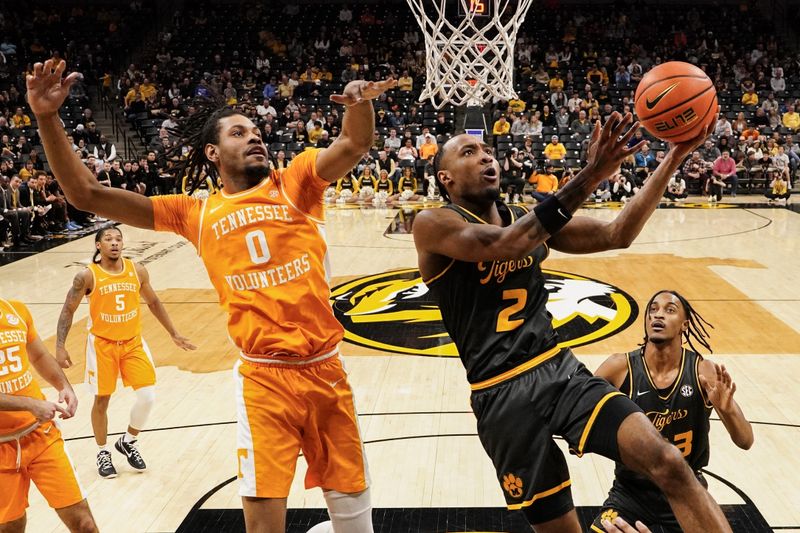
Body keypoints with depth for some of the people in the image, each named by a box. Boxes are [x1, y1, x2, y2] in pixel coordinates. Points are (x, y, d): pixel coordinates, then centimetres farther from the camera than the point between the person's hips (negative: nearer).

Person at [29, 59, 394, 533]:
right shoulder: (195, 214, 5)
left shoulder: (295, 184, 6)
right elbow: (88, 194, 4)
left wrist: (360, 103, -30)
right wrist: (48, 118, -6)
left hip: (325, 369, 1)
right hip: (265, 378, -1)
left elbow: (354, 144, -8)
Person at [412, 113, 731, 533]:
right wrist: (589, 177, -32)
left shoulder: (528, 218, 11)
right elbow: (503, 244, -25)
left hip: (560, 370, 4)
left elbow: (617, 235, 8)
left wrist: (673, 159, -2)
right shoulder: (433, 225, -7)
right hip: (503, 395, -4)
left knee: (667, 462, -16)